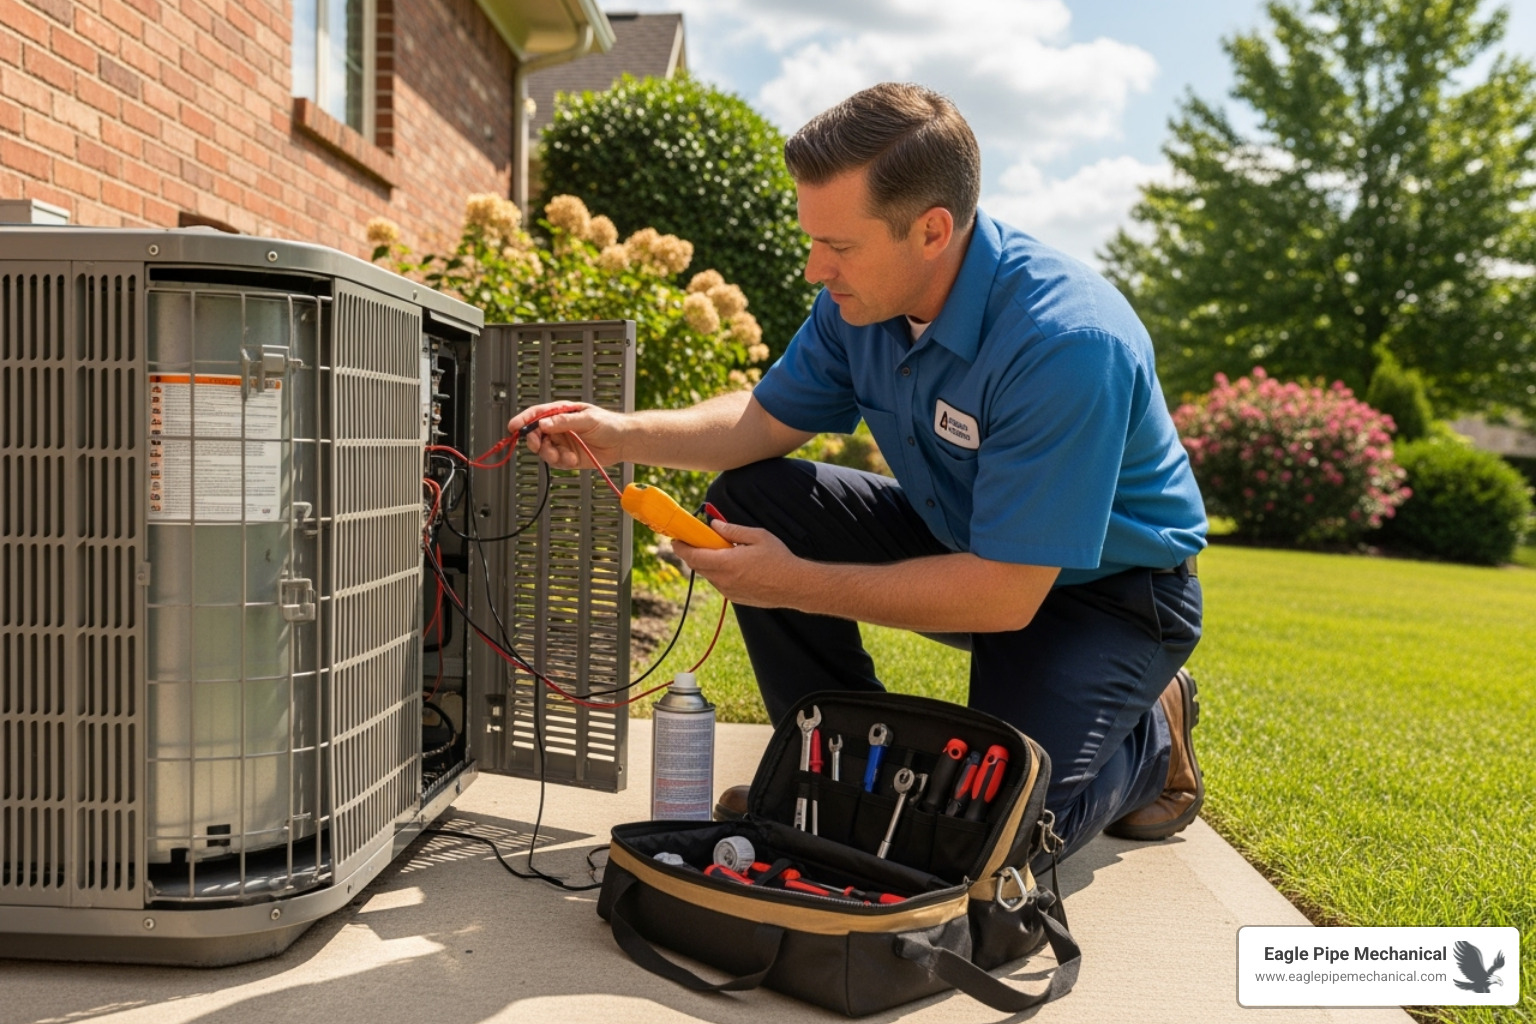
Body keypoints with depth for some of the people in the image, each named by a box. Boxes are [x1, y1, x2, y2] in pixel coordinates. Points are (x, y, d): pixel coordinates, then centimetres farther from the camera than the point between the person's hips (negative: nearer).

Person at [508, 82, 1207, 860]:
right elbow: (768, 419, 2)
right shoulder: (862, 296, -11)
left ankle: (1150, 733, 10)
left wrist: (794, 585, -29)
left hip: (1108, 584, -6)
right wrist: (623, 434, -14)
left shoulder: (1066, 342, -34)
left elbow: (1005, 594, -33)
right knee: (747, 499, -9)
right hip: (958, 537, 7)